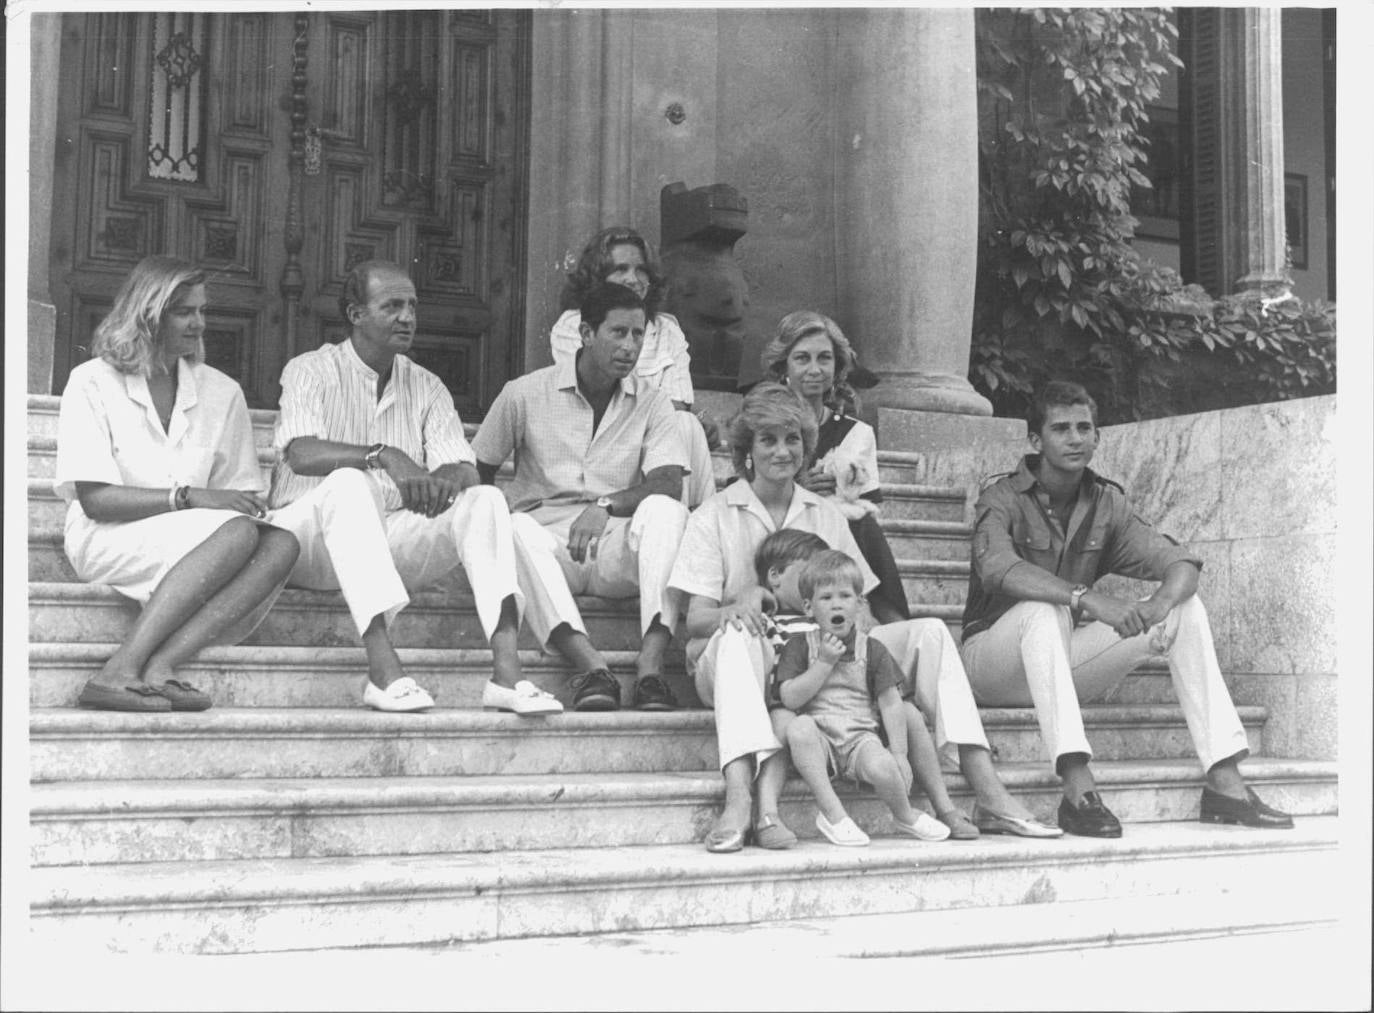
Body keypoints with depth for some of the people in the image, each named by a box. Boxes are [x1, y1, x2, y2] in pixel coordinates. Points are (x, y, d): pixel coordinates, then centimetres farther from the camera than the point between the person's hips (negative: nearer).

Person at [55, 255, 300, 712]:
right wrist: (190, 497, -20)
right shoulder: (92, 383, -1)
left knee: (280, 544, -25)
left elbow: (242, 493, 9)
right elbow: (94, 498, -10)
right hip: (105, 538, -5)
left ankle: (159, 666, -39)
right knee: (237, 533, -31)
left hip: (195, 543, 5)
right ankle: (119, 673, -39)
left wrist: (244, 505, -16)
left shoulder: (221, 392, 12)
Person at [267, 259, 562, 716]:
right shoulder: (311, 370, 2)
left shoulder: (427, 387, 14)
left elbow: (465, 469, 2)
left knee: (484, 499, -19)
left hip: (393, 544, 4)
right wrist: (383, 456, -33)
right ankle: (383, 670, -47)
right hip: (310, 537, -4)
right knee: (348, 482, -36)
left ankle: (506, 672, -37)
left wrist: (446, 479, -24)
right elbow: (301, 453, -18)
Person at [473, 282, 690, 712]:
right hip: (548, 542, -1)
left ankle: (650, 668, -41)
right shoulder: (526, 394, 6)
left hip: (618, 548, 1)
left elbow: (669, 483, -7)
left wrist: (606, 505, -23)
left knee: (666, 509, -30)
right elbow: (476, 471, 13)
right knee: (517, 527, -35)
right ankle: (592, 668, -49)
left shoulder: (652, 403, 8)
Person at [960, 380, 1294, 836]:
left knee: (1186, 607, -10)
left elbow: (1180, 562, -5)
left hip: (1068, 665, 5)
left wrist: (1159, 604, -30)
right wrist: (1088, 599, -45)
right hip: (998, 656, -5)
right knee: (1044, 608, -37)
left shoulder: (1107, 502, 5)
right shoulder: (1003, 498, -11)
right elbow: (997, 568, -33)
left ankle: (1224, 782, -17)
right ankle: (1078, 791, -44)